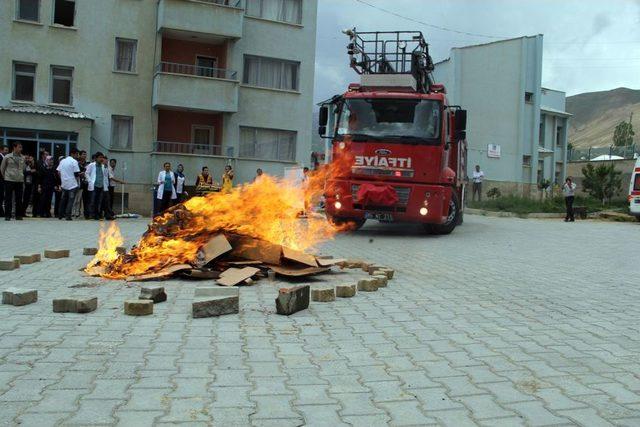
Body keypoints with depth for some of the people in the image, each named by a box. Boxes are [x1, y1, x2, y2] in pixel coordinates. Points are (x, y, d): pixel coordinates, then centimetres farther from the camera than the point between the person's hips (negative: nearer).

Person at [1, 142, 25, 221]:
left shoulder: (23, 158, 6)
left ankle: (18, 215, 12)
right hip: (9, 180, -3)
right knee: (8, 199, 0)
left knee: (19, 199, 4)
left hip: (20, 180, 3)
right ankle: (7, 215, 5)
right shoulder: (7, 157, -2)